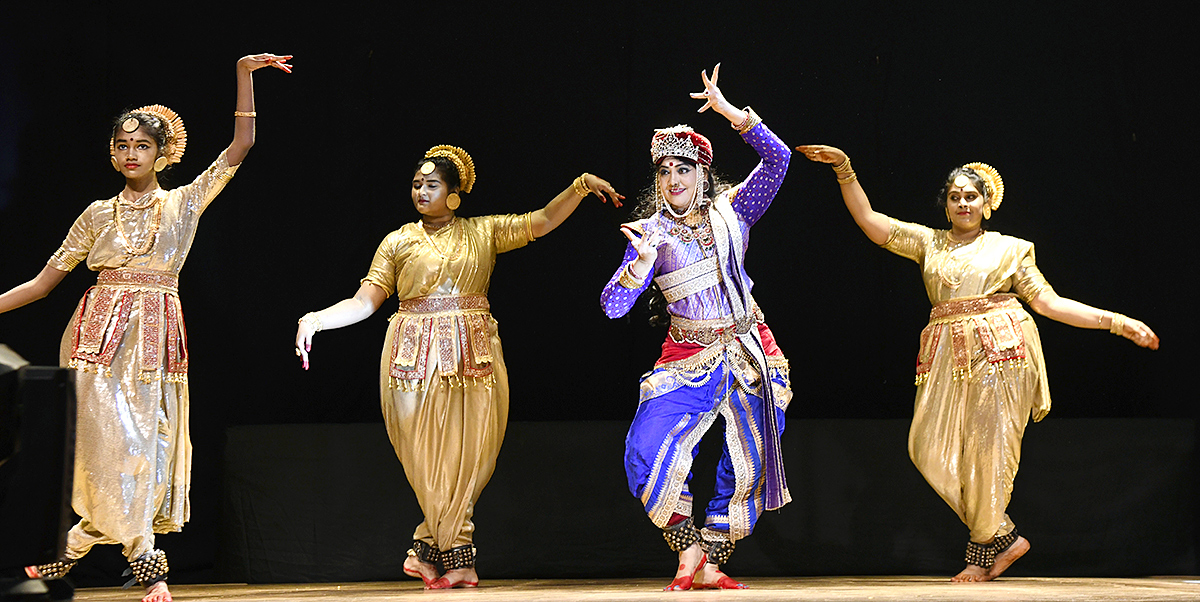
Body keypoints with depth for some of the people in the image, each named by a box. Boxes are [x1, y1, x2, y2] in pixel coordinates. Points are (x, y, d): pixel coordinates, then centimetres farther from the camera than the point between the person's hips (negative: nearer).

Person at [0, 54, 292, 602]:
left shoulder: (184, 203, 10)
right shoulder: (98, 214, 11)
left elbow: (241, 145, 3)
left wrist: (244, 75, -4)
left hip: (157, 338, 1)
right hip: (101, 331, -1)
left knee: (147, 446, -1)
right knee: (111, 441, -10)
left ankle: (77, 542, 14)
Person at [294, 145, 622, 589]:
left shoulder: (484, 232, 12)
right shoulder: (398, 242, 9)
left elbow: (542, 222, 6)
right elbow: (364, 302, 5)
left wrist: (581, 186, -5)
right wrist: (314, 319, -8)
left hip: (473, 360, 1)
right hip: (417, 359, -1)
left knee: (465, 457, -5)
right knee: (430, 461, -4)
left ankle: (427, 552, 5)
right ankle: (457, 560, 4)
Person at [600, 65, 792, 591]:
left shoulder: (731, 212, 3)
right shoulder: (651, 232, -2)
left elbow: (777, 158, -7)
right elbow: (613, 306, -10)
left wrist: (732, 113, -16)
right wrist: (642, 261, -26)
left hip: (750, 356, 2)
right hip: (688, 359, -1)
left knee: (748, 466, 1)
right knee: (648, 453, -19)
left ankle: (709, 564, 14)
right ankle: (689, 555, -4)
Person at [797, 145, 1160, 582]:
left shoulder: (1009, 249, 12)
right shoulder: (928, 243, 17)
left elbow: (1049, 302, 9)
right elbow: (868, 219, 11)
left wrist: (1118, 323, 3)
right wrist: (844, 169, 0)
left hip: (1000, 352, -3)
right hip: (948, 360, 3)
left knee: (988, 449, -7)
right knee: (934, 449, -7)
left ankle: (982, 551, 8)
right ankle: (1005, 537, 5)